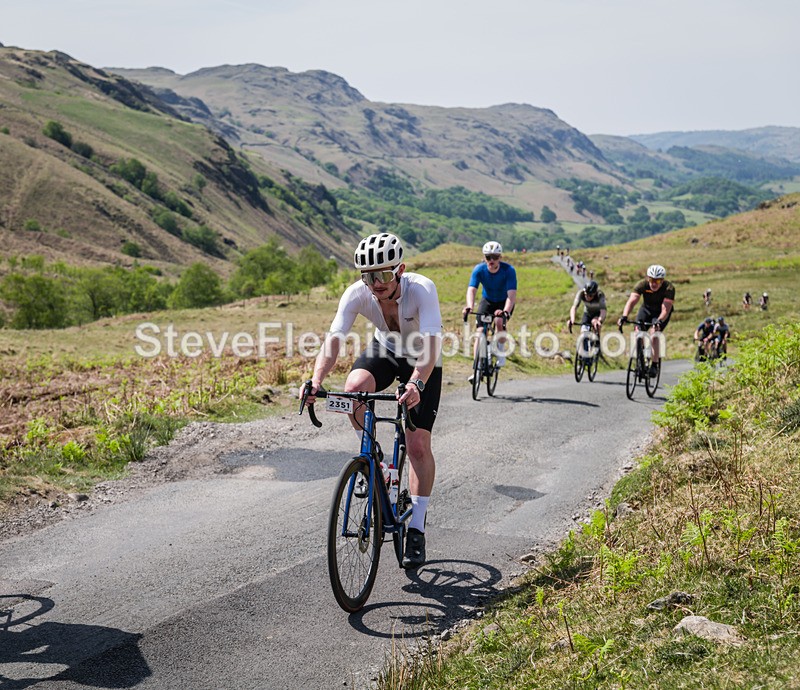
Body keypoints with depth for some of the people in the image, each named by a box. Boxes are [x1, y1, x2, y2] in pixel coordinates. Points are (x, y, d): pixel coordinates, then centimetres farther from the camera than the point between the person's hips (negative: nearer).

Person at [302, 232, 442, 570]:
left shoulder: (422, 289, -35)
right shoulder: (357, 294, -26)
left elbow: (431, 344, -44)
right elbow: (333, 339, -33)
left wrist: (416, 383, -62)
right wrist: (316, 380, -51)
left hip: (422, 362, -2)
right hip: (384, 350, 2)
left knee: (418, 445, -12)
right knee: (355, 388, -32)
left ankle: (416, 529, 1)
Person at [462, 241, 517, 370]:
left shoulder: (508, 270, -29)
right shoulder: (479, 270, -24)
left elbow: (512, 294, -38)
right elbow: (471, 290, -34)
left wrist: (506, 311, -57)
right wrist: (469, 307, -54)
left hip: (505, 302, -2)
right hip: (487, 301, 2)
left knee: (499, 322, -29)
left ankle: (501, 351, -2)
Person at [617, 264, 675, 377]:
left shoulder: (669, 288, -30)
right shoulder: (642, 285, -25)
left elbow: (666, 309, -40)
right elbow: (631, 301, -37)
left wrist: (659, 321, -60)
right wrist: (624, 316, -54)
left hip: (661, 313, -3)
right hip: (646, 308, 3)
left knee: (654, 334, -25)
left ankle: (654, 365, -15)